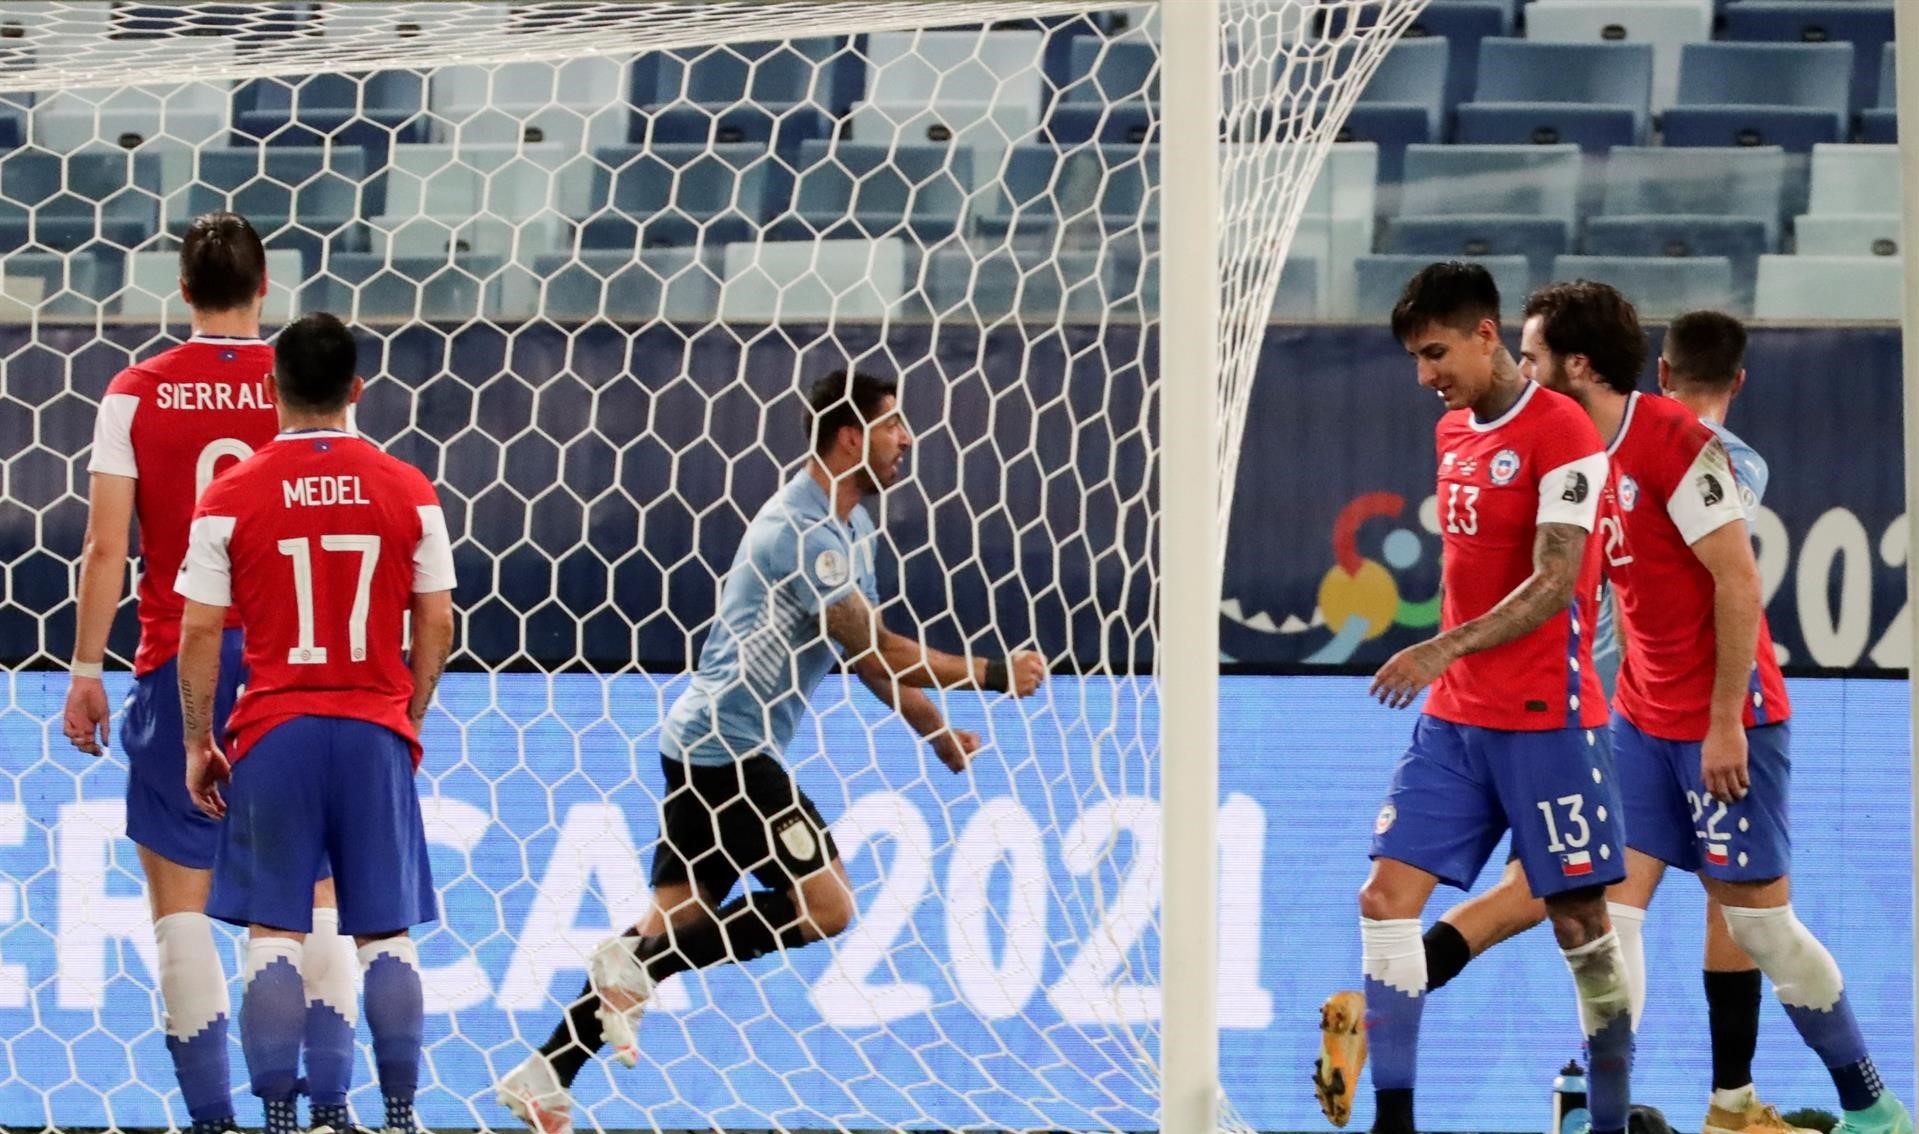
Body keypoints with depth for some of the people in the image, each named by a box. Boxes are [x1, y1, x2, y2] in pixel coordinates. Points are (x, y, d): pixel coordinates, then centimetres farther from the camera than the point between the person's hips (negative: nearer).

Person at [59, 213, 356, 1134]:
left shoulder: (136, 394, -2)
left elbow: (105, 548, -3)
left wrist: (85, 670, 4)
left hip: (179, 667, -1)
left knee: (180, 900, 4)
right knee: (313, 893, 9)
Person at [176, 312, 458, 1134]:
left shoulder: (230, 497, -4)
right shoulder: (408, 493, 1)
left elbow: (199, 634, -3)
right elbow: (436, 626, 5)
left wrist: (198, 743, 6)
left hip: (273, 735, -1)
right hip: (377, 733, 1)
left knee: (274, 934, 2)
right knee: (385, 934, 8)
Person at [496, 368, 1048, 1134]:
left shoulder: (847, 525, 15)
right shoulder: (803, 527, -17)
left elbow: (870, 655, 21)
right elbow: (877, 651, -19)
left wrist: (937, 727, 11)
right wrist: (991, 674, -13)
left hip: (706, 746, 10)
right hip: (726, 746, -10)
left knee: (678, 918, 7)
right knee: (825, 906, -12)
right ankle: (639, 970, -8)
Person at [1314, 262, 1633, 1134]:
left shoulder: (1560, 432, -12)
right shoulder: (1454, 432, 13)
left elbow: (1554, 584, -20)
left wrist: (1446, 649, -27)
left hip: (1544, 721, -8)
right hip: (1453, 718, 8)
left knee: (1580, 919, 0)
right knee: (1387, 896, -3)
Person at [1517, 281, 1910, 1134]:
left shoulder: (1675, 441, -18)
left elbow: (1739, 585, -19)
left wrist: (1725, 722, -19)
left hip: (1726, 724, -8)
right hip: (1641, 719, 8)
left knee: (1759, 921, -1)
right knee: (1609, 900, -3)